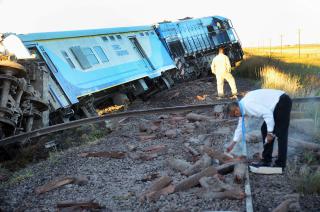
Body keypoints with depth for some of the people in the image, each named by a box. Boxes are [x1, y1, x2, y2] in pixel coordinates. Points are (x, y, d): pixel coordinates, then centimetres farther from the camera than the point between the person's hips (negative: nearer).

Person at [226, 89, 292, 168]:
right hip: (276, 105, 10)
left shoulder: (248, 105, -22)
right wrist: (232, 144, 23)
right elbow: (240, 127, 17)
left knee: (280, 133, -8)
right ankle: (266, 160, 14)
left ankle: (280, 164, 0)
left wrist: (270, 133, -21)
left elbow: (268, 114, -28)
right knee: (265, 130, 9)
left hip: (282, 102, -10)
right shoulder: (243, 106, 8)